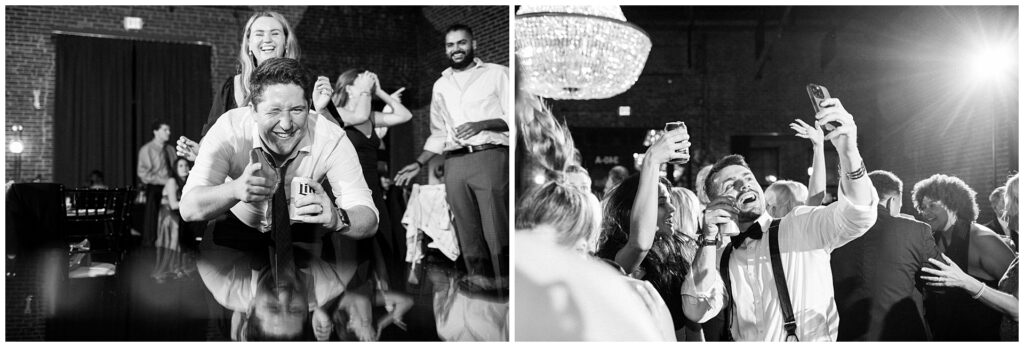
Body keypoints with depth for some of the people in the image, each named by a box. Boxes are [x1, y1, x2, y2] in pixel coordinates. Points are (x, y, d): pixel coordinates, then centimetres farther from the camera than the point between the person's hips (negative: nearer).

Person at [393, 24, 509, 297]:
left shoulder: (496, 74, 9)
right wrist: (419, 164, 18)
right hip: (454, 162, 5)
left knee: (496, 229, -12)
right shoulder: (441, 85, 24)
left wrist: (481, 125, -13)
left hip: (490, 156, -4)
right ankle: (480, 281, 1)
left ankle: (506, 288, -10)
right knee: (467, 231, -1)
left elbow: (512, 117, 1)